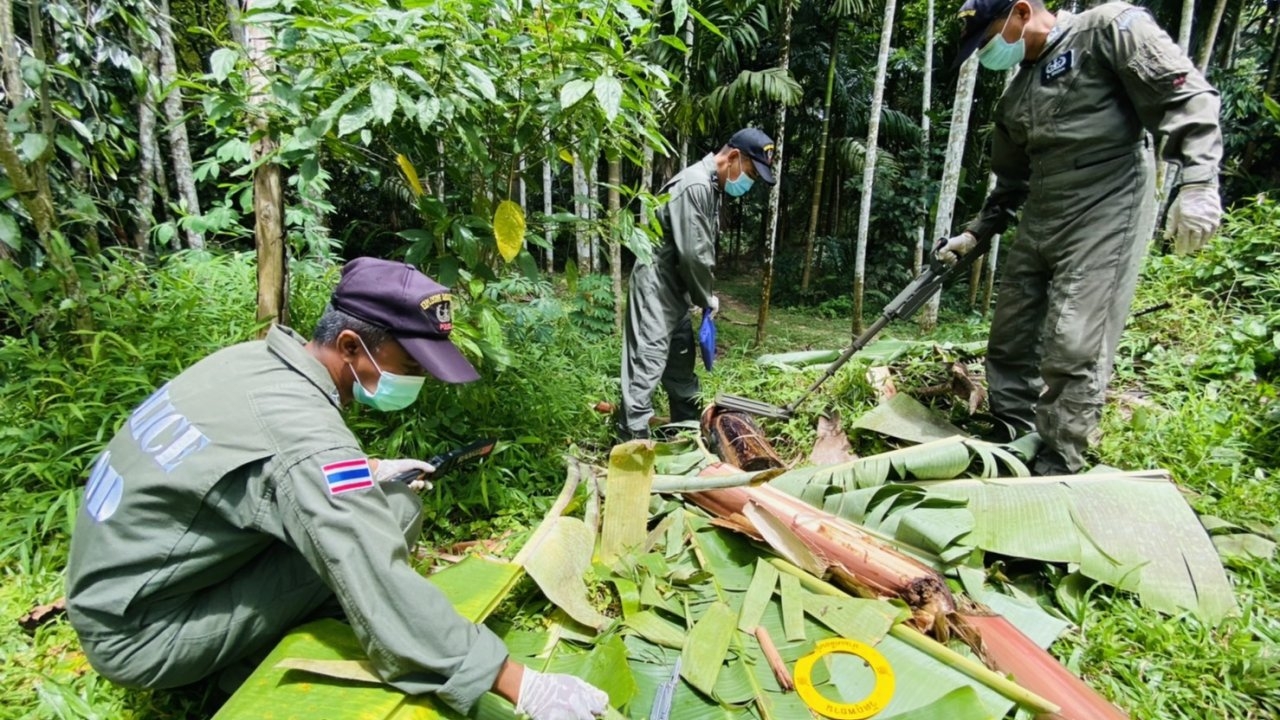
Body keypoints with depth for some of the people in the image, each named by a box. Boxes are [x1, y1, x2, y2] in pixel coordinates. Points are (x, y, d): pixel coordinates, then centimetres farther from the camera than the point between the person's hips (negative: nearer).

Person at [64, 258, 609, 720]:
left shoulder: (256, 359, -3)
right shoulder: (305, 432, -30)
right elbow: (381, 589, -35)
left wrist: (364, 474, 5)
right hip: (140, 637, -8)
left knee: (366, 509, 6)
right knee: (392, 512, -21)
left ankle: (237, 659, 12)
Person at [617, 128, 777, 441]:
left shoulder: (713, 186, 12)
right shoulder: (695, 185, -20)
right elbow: (692, 254, -22)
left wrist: (704, 296, 9)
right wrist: (707, 298, -7)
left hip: (675, 289, 10)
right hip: (656, 287, -10)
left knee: (681, 362, 18)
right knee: (647, 366, -8)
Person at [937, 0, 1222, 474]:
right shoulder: (1015, 95, 19)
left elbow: (1187, 97, -8)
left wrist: (1197, 183, -19)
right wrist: (974, 234, 21)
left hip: (1107, 210, -7)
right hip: (1039, 221, 8)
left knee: (1075, 345, -12)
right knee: (1010, 338, 5)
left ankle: (1056, 471, -4)